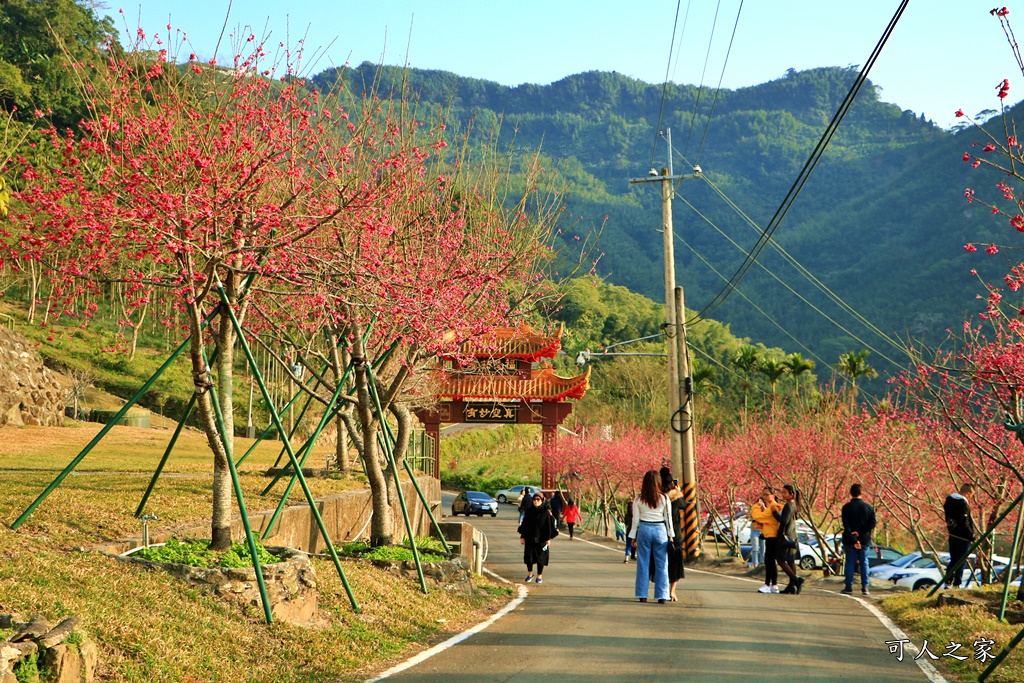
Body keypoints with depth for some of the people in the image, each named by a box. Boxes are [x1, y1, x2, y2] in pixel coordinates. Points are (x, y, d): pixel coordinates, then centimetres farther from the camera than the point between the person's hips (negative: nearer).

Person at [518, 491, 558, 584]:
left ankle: (539, 575, 18)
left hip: (541, 539, -2)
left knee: (540, 558, 3)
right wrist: (522, 536, 4)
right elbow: (524, 524, 7)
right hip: (529, 538, 2)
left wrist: (548, 538, -7)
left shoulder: (546, 512, -5)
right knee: (528, 556, 1)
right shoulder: (529, 512, 3)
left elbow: (549, 526, -4)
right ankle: (530, 574, 21)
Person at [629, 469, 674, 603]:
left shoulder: (638, 499, -1)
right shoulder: (664, 499, -2)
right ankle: (662, 596, 5)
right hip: (660, 530, 0)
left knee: (643, 564, 7)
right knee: (661, 564, 6)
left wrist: (633, 537, 10)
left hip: (644, 530, 0)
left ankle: (642, 595, 8)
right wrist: (671, 535, 11)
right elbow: (668, 518, 2)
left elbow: (635, 520, 2)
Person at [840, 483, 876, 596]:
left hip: (849, 540, -2)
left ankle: (848, 587, 4)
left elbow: (846, 526, -13)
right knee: (864, 563, 8)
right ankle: (865, 587, 4)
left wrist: (853, 539, -15)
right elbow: (872, 523, -5)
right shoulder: (868, 507, 1)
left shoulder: (846, 507, -7)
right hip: (864, 540, 2)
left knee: (850, 563, 5)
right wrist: (861, 533, -11)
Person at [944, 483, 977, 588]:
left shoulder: (949, 500, 5)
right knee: (961, 562, 2)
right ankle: (956, 584, 4)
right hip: (962, 537, -8)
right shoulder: (963, 503, -21)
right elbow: (964, 523, -23)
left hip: (952, 535, 8)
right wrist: (972, 535, -15)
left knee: (953, 560, 18)